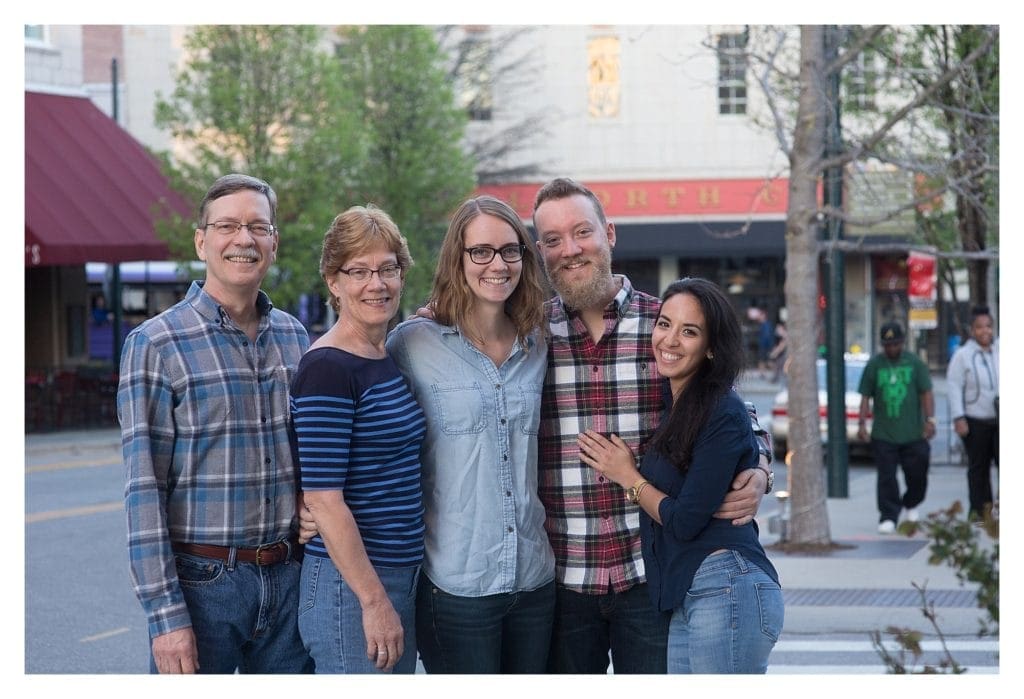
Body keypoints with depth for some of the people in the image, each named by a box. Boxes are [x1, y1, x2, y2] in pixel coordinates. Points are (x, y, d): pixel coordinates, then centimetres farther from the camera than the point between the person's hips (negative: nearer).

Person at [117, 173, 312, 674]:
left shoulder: (294, 337, 10)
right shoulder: (156, 344, -7)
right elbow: (144, 490, -10)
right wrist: (165, 614, -14)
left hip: (287, 577, 5)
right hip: (201, 581, -5)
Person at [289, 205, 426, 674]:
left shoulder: (391, 358, 11)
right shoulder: (327, 369, -15)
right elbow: (323, 497, -19)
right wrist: (373, 599, -20)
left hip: (402, 578, 9)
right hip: (349, 584, -9)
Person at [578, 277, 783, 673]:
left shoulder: (723, 414, -11)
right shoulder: (668, 404, 14)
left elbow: (684, 521, -13)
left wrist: (628, 477, 0)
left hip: (725, 591, -9)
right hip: (684, 599, 9)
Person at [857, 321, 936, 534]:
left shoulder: (914, 363, 6)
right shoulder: (874, 365, 6)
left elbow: (926, 394, 4)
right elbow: (865, 397, 7)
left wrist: (929, 419, -8)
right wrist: (862, 423, -3)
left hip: (913, 433, 1)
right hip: (883, 435, -1)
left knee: (917, 474, 7)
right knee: (887, 478, -5)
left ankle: (911, 504, 34)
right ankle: (888, 518, -2)